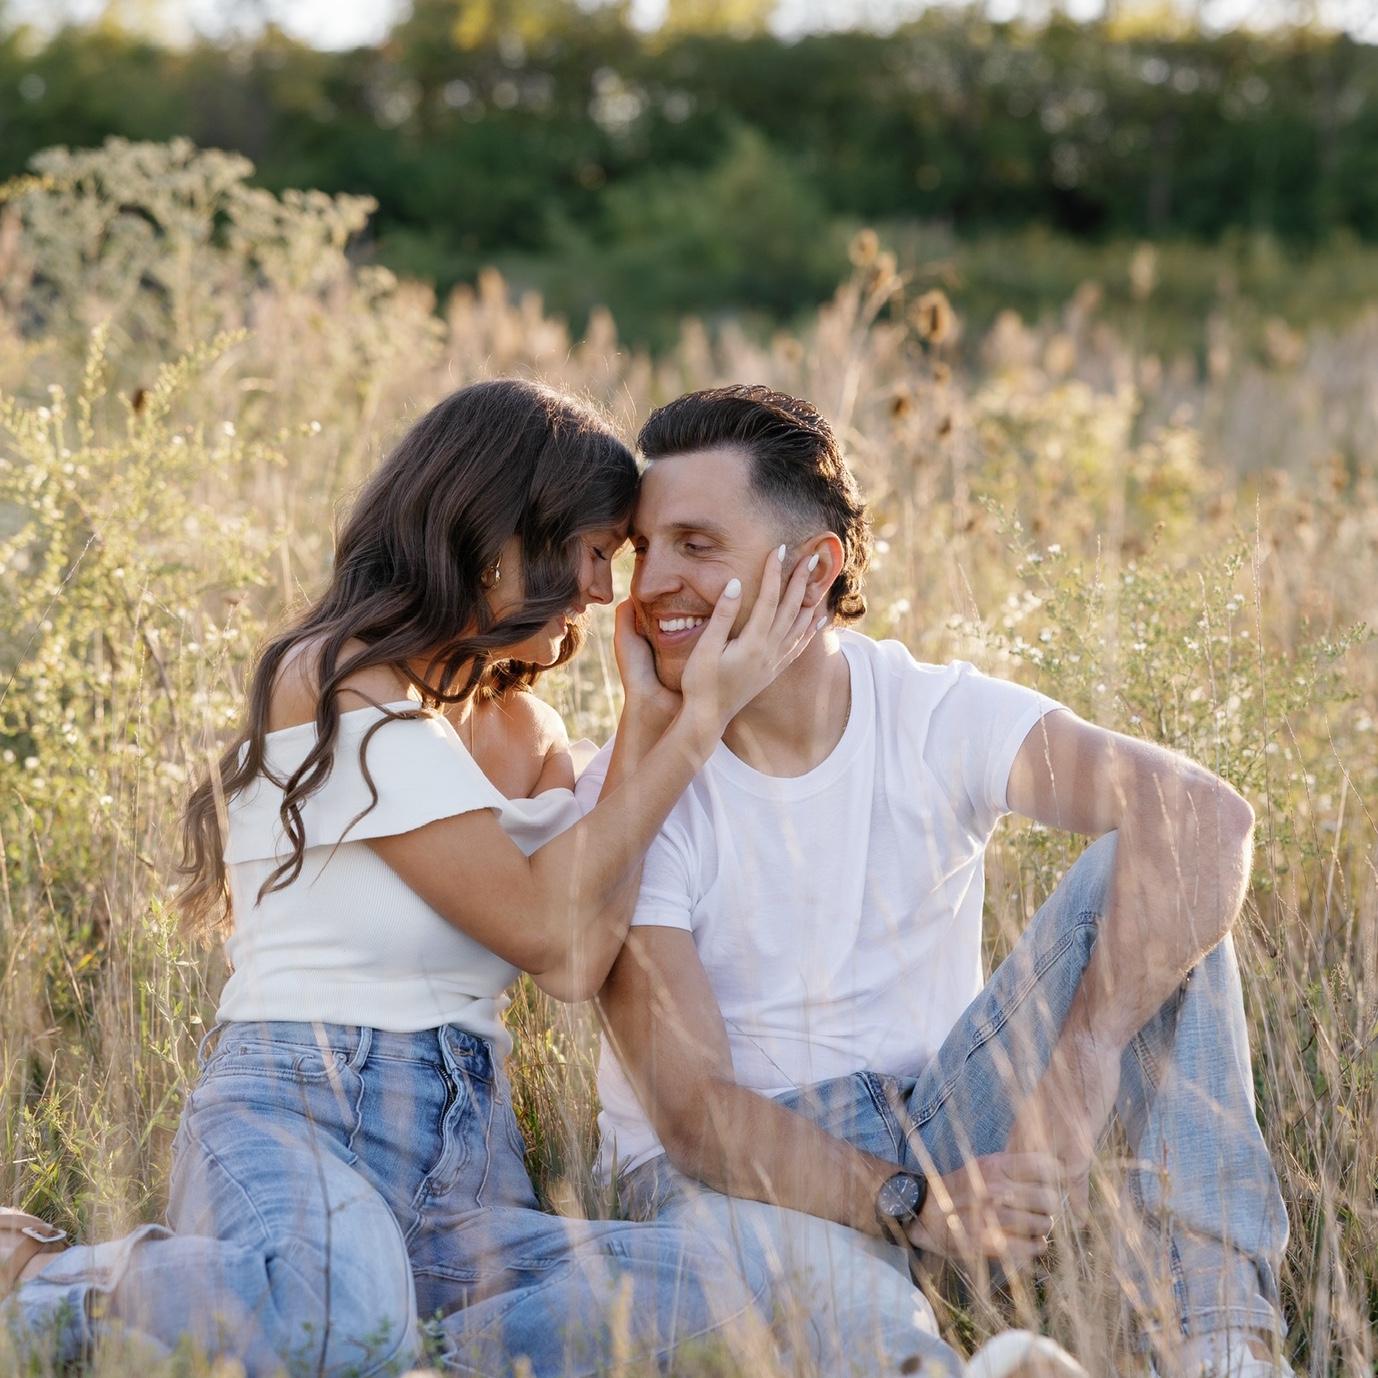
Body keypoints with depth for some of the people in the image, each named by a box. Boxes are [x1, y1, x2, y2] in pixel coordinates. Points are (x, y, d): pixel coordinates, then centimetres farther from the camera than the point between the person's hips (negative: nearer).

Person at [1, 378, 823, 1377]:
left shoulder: (525, 731, 21)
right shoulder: (336, 685, -4)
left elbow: (589, 956, 2)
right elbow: (554, 944, -9)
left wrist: (649, 714, 6)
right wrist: (702, 717, -5)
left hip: (472, 1170, 6)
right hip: (296, 1117, -6)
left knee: (724, 1294, -25)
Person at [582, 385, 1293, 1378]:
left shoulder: (940, 717, -8)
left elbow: (1205, 817, -24)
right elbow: (691, 1107, -18)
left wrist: (1083, 1060, -36)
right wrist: (910, 1206, -32)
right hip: (739, 1171, -4)